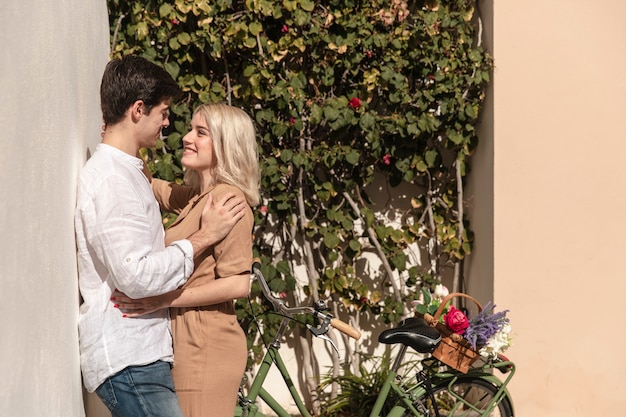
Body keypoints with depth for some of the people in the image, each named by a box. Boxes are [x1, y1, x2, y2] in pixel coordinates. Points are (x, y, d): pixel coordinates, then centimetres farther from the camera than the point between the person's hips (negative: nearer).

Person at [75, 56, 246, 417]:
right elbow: (135, 275, -23)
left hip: (141, 353, 10)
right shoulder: (111, 180, -15)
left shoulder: (127, 171, 18)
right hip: (128, 361, -10)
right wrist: (203, 237, -15)